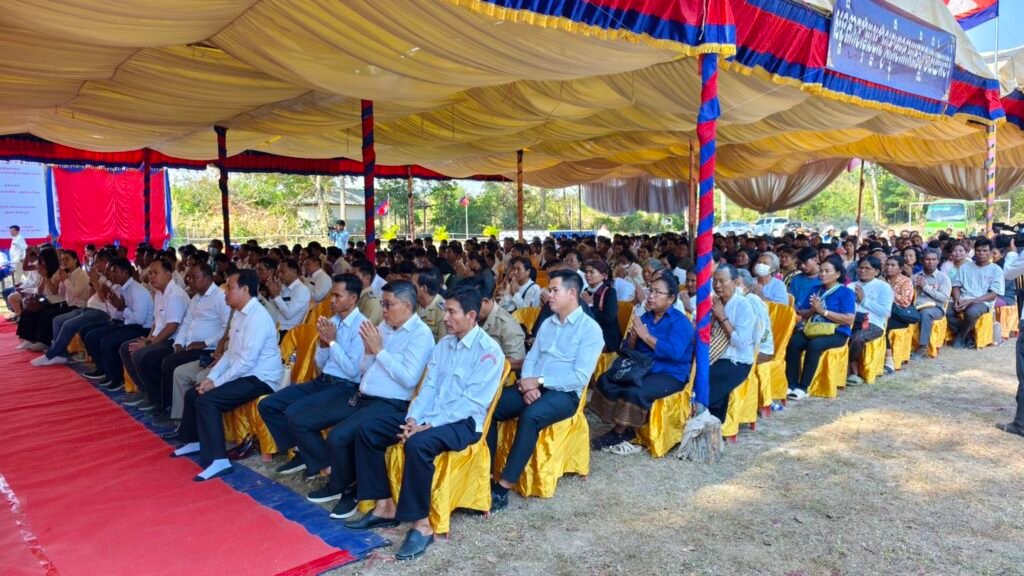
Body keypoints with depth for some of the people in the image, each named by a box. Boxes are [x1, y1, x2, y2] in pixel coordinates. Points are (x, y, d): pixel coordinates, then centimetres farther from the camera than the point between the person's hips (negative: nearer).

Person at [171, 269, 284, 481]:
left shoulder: (258, 317, -21)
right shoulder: (239, 314, 11)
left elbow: (247, 362, -24)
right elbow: (229, 353, 16)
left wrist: (216, 382, -17)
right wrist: (211, 377, 3)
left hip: (260, 379, -10)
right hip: (243, 374, 10)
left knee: (207, 400, -23)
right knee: (193, 394, 12)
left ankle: (218, 460, -19)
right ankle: (195, 441, 34)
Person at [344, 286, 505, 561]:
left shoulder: (489, 350, -13)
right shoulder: (443, 344, 12)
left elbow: (472, 401, -19)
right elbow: (428, 387, 11)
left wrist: (427, 425, -22)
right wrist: (413, 419, -8)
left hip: (463, 421, -8)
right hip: (430, 416, 8)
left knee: (418, 444, -36)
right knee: (369, 430, -3)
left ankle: (422, 525, -21)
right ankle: (385, 506, 3)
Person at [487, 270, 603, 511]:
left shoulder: (590, 329, -7)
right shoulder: (547, 323, 15)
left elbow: (580, 377, -15)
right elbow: (531, 357, 13)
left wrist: (539, 381, -16)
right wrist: (527, 382, -9)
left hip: (564, 393, -6)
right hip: (533, 387, 7)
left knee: (530, 416, -36)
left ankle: (502, 488, -29)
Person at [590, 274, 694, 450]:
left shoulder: (681, 322, -9)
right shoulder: (645, 317, 10)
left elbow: (674, 353, -26)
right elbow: (627, 350, 11)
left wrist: (646, 336, -21)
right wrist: (634, 336, -12)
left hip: (670, 375, -7)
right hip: (643, 369, 7)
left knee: (635, 391, -31)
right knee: (605, 381, -10)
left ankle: (619, 433, -9)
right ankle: (625, 428, -8)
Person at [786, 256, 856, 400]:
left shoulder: (846, 292, -2)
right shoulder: (817, 290, 15)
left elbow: (849, 319, -13)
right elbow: (805, 314, 18)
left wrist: (823, 311, -16)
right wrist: (812, 311, -5)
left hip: (836, 333, -5)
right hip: (814, 330, 5)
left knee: (814, 345, -35)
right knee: (793, 342, -26)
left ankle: (803, 388, -27)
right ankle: (791, 385, -25)